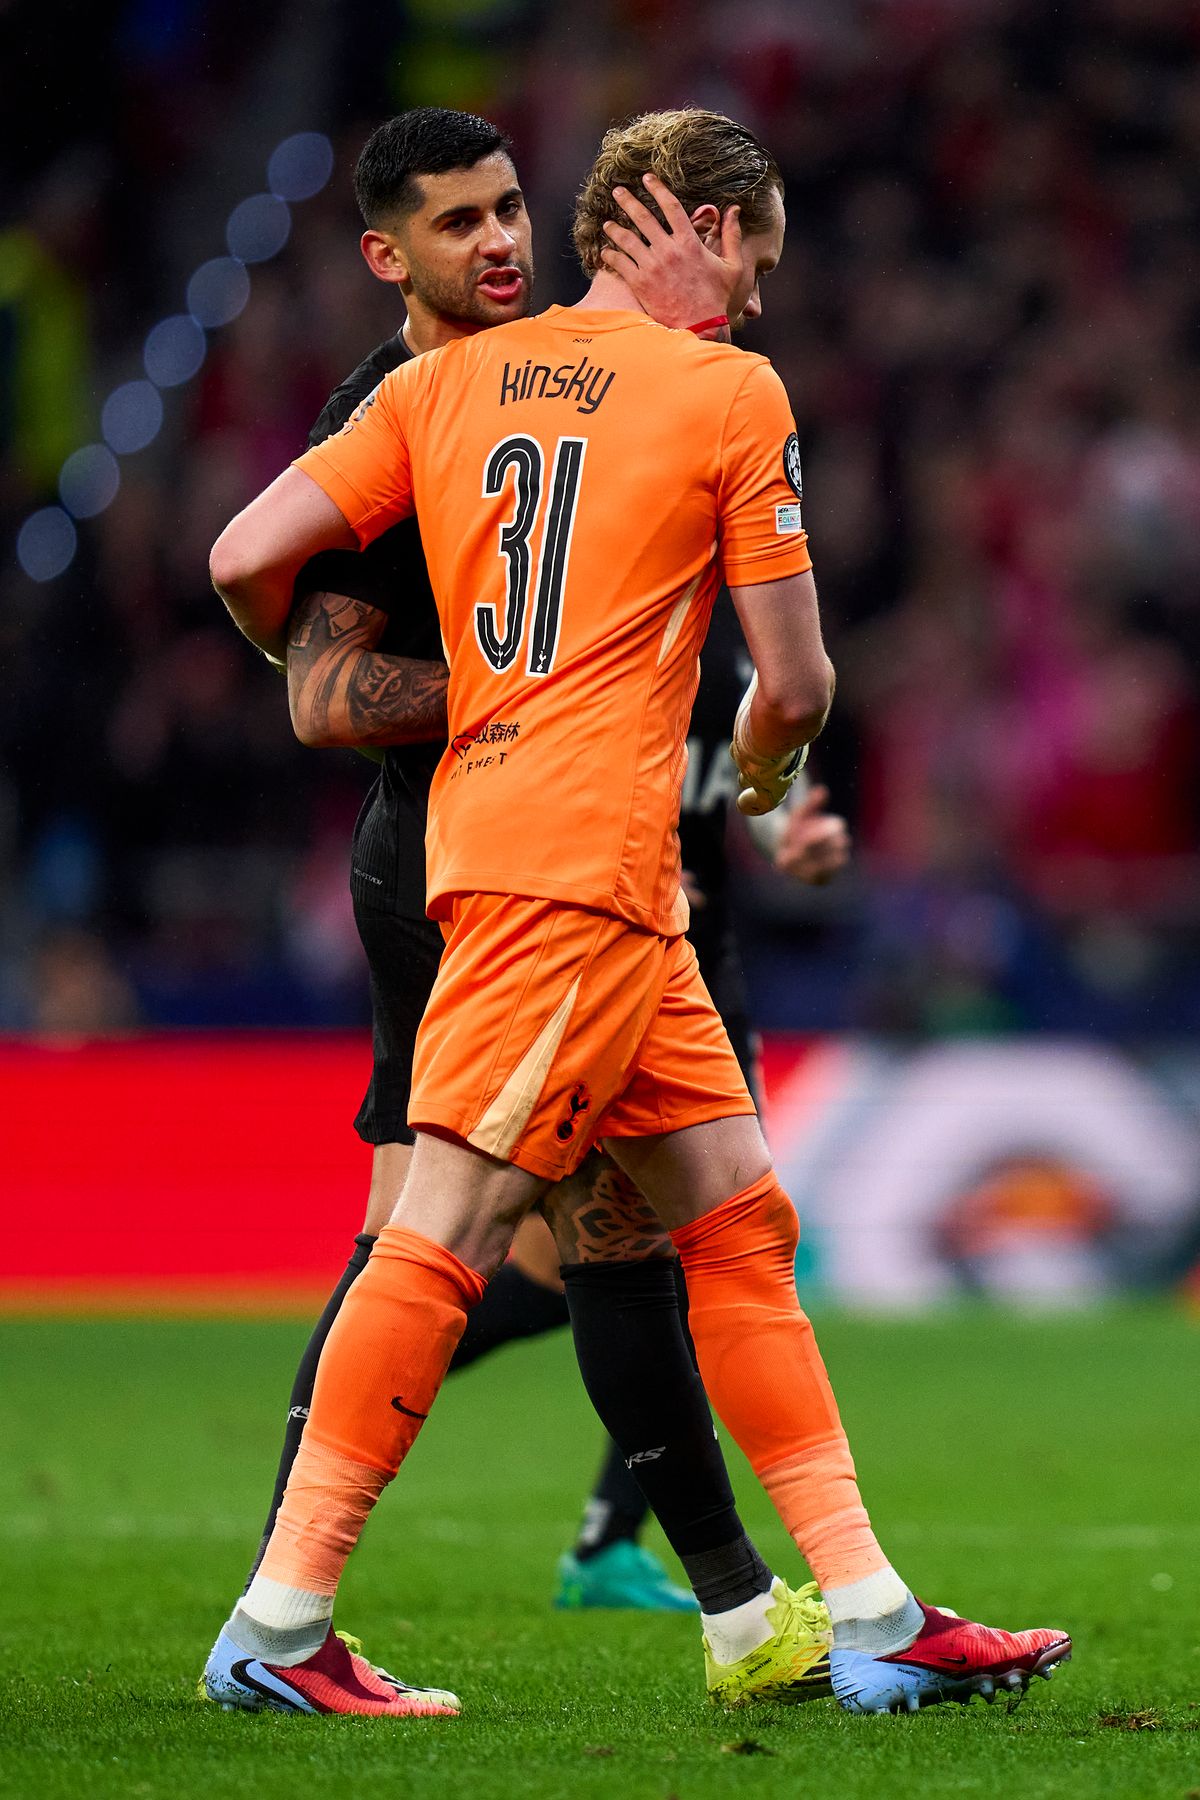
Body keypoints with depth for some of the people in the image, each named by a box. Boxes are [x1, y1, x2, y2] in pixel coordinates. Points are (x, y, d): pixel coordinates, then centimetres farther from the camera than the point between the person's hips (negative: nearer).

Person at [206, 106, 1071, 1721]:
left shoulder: (447, 381, 14)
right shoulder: (733, 394, 0)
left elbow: (249, 559, 7)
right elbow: (794, 685, 1)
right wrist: (759, 776, 24)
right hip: (582, 856, -8)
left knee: (740, 1218, 9)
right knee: (447, 1231, -10)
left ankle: (871, 1614, 9)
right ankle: (280, 1620, -12)